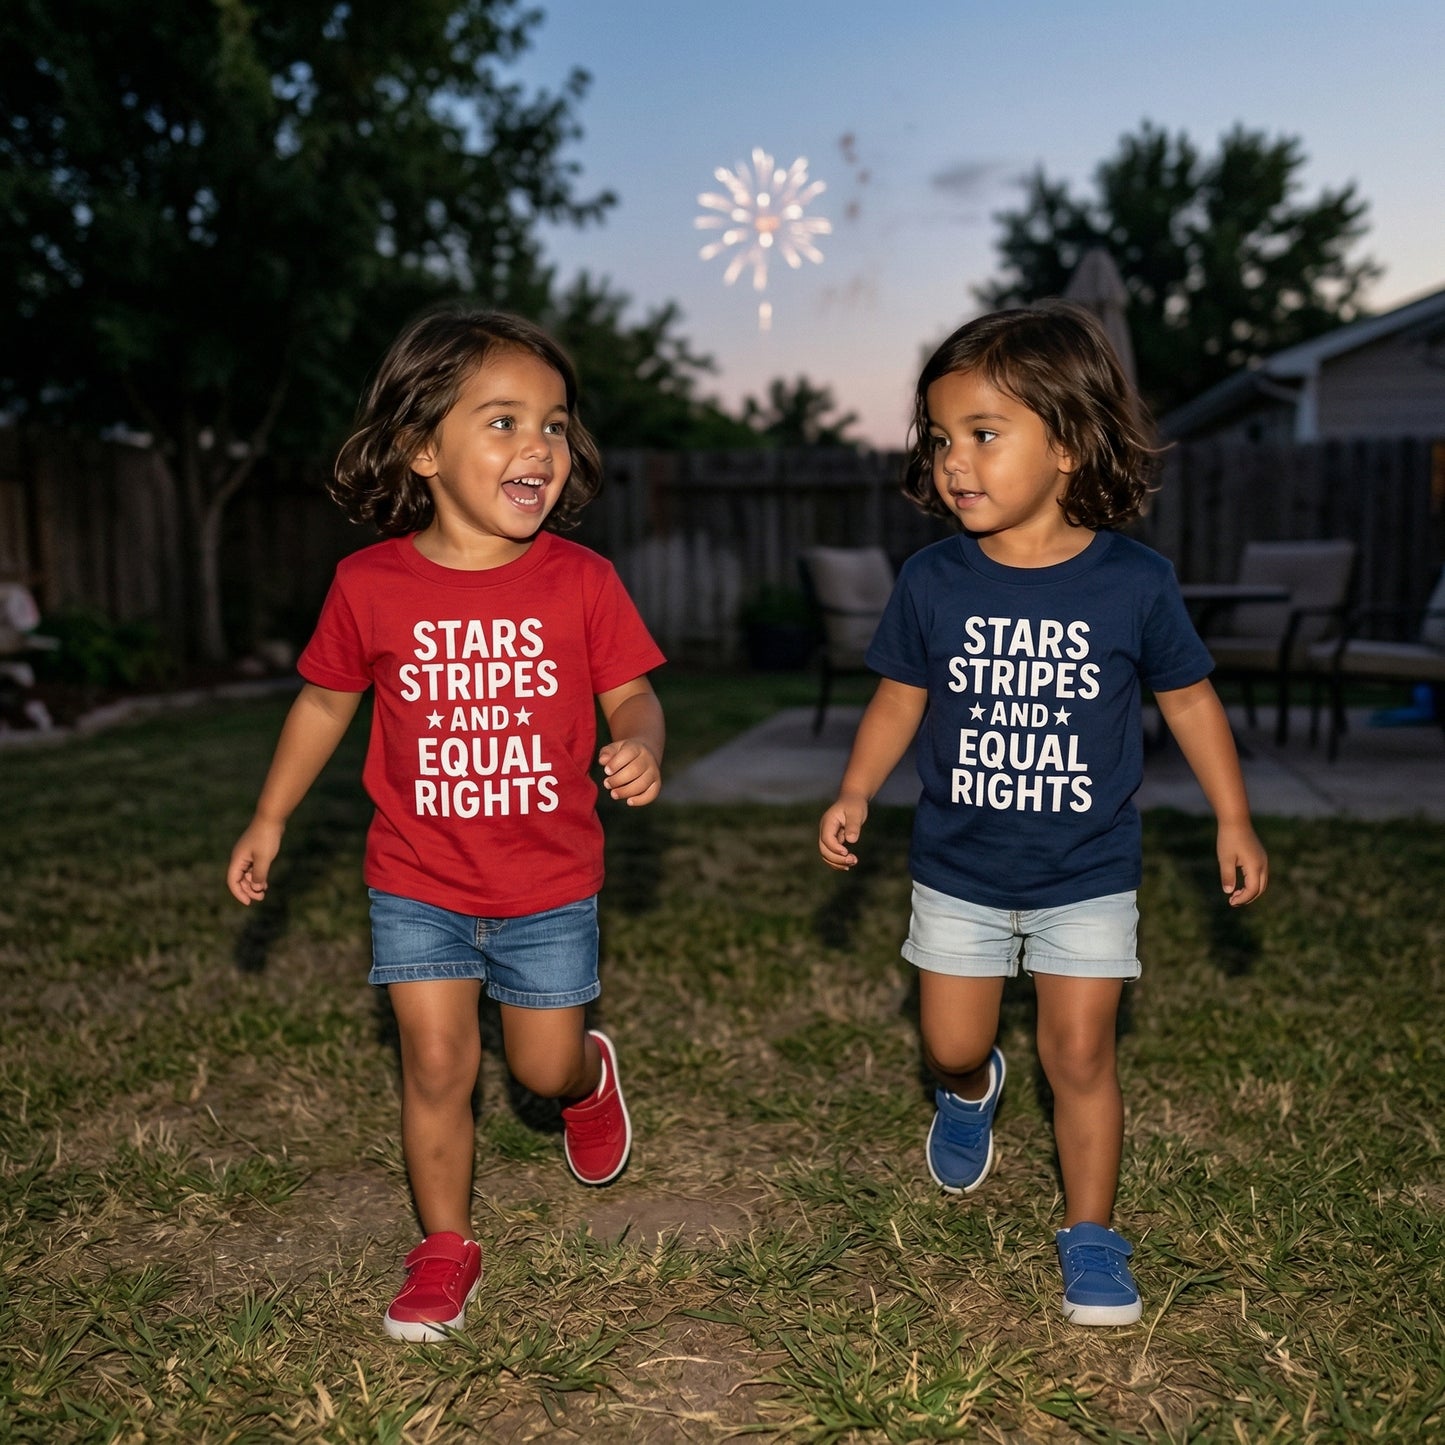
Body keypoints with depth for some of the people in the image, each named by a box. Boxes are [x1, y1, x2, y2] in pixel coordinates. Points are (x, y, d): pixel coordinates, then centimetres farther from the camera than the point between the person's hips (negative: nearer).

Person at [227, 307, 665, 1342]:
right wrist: (270, 821, 11)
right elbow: (327, 700, 6)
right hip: (418, 883, 0)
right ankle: (445, 1247, 28)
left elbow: (632, 694, -3)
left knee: (546, 1066, 11)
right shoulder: (370, 584, -10)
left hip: (548, 884, 0)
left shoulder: (581, 581, -11)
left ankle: (591, 1077, 49)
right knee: (437, 1065, 5)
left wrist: (641, 746, -26)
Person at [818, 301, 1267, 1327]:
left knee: (1081, 1054, 3)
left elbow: (1188, 697, 0)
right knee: (952, 1043, 13)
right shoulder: (932, 582, -9)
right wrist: (855, 794, -10)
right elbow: (900, 699, 2)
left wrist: (1234, 821, 1)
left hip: (1088, 874, -1)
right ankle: (971, 1091, 50)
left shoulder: (1135, 583, -13)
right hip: (959, 868, 2)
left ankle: (1092, 1236, 23)